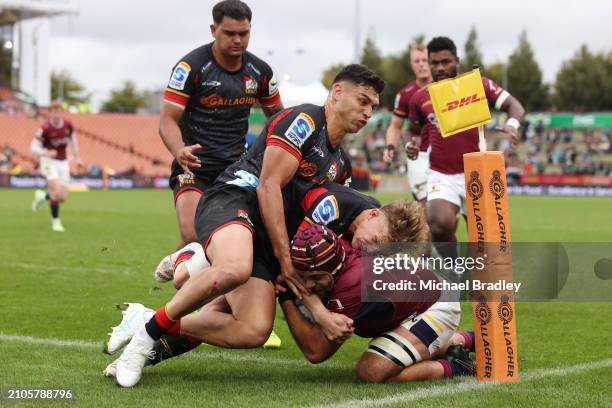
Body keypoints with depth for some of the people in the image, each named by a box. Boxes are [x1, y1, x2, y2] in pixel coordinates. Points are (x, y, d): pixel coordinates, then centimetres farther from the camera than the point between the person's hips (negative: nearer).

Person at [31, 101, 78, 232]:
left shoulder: (68, 124, -6)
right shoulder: (45, 128, -19)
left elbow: (72, 135, 17)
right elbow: (34, 147, -19)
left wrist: (74, 151, 16)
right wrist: (46, 153, -37)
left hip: (63, 162, 4)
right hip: (49, 161, -4)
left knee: (62, 197, -1)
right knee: (56, 190, -24)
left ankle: (42, 196, 31)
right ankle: (55, 221, -6)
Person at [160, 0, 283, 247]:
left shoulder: (260, 71, 5)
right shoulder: (191, 67, -9)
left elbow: (276, 114, 21)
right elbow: (168, 119, -12)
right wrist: (179, 151, -32)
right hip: (194, 168, -4)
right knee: (193, 237, -22)